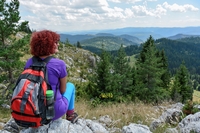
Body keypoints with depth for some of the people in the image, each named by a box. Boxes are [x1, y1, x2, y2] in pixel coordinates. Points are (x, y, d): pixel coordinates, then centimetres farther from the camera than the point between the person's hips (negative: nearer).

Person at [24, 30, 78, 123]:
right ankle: (70, 115, 35)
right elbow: (63, 90, -6)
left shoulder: (29, 62, -6)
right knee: (70, 85, 24)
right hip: (54, 111, -4)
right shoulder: (59, 64, -19)